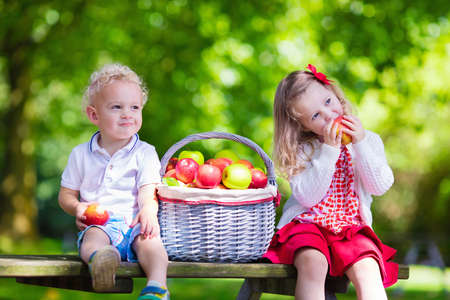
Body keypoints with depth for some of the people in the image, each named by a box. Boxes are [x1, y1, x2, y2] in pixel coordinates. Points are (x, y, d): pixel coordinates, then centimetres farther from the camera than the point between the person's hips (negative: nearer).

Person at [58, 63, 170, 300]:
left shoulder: (144, 153, 10)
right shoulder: (81, 154, 15)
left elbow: (148, 190, -3)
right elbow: (66, 194, 20)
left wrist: (148, 210, -26)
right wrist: (77, 208, -4)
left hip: (134, 222, -1)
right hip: (100, 224, 1)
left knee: (149, 240, -34)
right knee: (93, 237, -35)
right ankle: (100, 258, -67)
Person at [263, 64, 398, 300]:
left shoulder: (368, 140, 8)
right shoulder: (301, 150, 2)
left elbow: (381, 187, -4)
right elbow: (308, 197, -12)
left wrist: (360, 144, -12)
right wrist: (328, 151, -15)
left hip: (351, 229, 2)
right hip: (305, 226, -1)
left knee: (367, 269, -29)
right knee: (313, 263, -34)